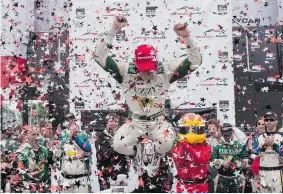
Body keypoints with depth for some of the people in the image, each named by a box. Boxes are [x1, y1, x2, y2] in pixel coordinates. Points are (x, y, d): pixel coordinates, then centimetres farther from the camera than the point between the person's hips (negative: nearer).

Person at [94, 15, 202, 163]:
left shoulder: (165, 71, -11)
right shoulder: (126, 72, -13)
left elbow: (195, 61, -15)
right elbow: (99, 56, -21)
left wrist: (186, 37, -30)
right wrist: (113, 30, -31)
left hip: (158, 122, 0)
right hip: (135, 122, 1)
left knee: (167, 143, -32)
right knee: (118, 145, -25)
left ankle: (156, 156, 7)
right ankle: (138, 153, 11)